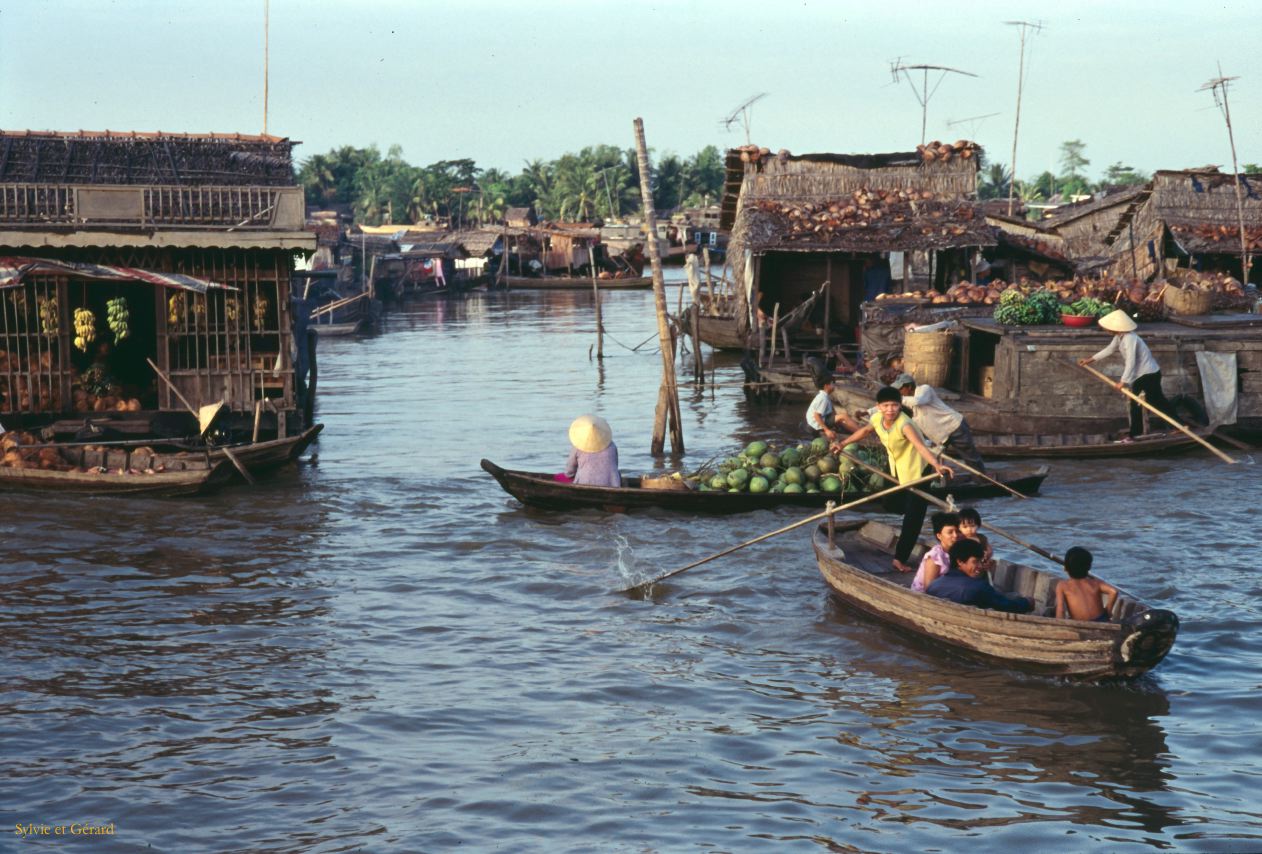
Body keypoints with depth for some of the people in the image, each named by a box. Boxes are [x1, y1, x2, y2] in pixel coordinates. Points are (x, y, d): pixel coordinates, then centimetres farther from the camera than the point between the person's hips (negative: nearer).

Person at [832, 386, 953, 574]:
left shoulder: (904, 424, -34)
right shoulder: (877, 419, -13)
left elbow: (920, 445, -50)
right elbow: (864, 431, 12)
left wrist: (936, 464, -66)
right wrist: (842, 443, 20)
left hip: (916, 470, -7)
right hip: (897, 469, 7)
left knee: (913, 516, -8)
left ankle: (900, 558, -1)